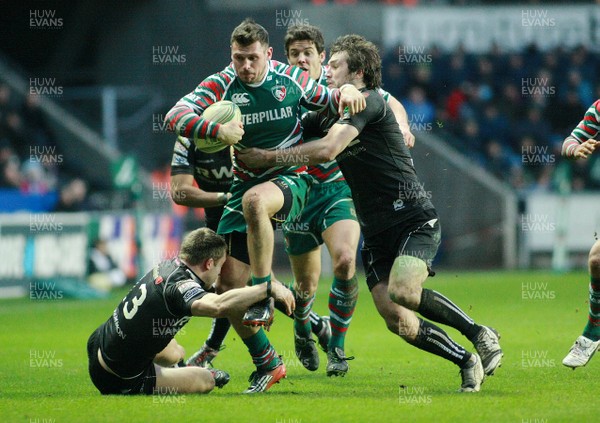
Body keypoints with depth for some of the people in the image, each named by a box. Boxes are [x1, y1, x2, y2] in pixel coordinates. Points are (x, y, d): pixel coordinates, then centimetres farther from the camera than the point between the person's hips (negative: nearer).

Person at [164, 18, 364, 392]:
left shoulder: (291, 79, -4)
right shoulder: (221, 85, -6)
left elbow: (327, 99, 14)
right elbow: (175, 116, -17)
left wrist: (346, 92, -10)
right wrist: (217, 129, -32)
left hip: (291, 180, -3)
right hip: (245, 185, 3)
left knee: (254, 201, -40)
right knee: (229, 281, -3)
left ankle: (265, 297, -26)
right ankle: (267, 365, 14)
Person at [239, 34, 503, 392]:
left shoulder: (369, 102, -10)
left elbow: (327, 150, -21)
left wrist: (269, 157, -14)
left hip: (413, 217, -8)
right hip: (376, 230, 8)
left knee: (402, 290, -31)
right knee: (396, 319, -8)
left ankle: (480, 335, -11)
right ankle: (467, 362, 6)